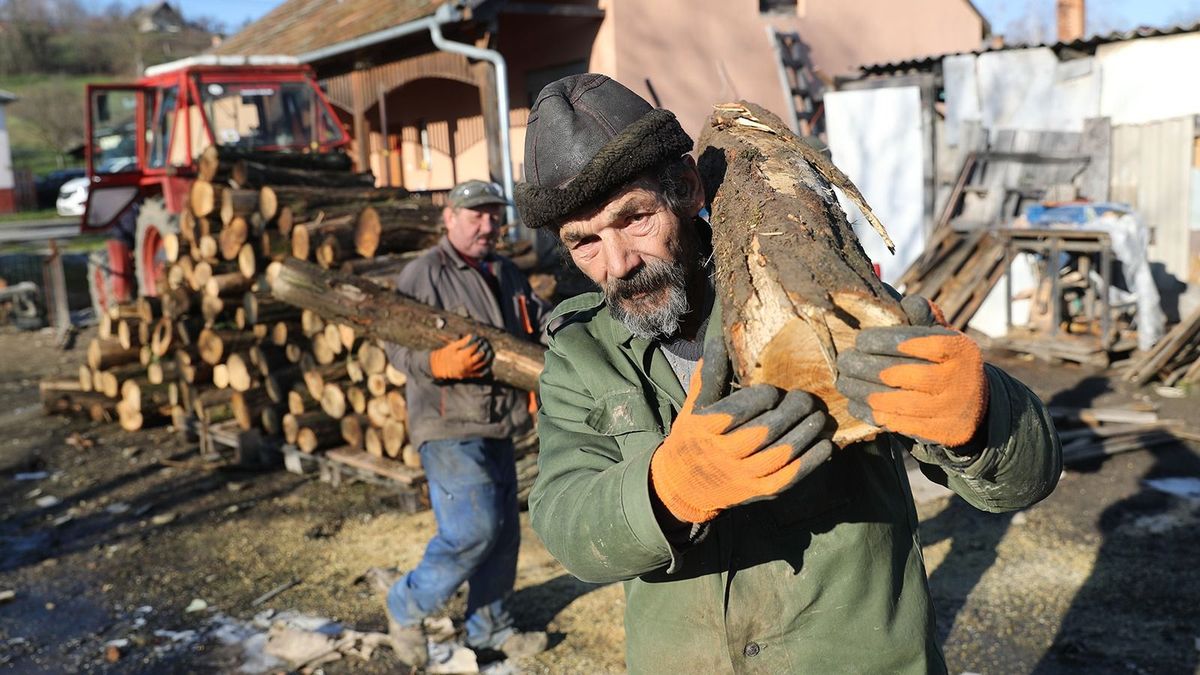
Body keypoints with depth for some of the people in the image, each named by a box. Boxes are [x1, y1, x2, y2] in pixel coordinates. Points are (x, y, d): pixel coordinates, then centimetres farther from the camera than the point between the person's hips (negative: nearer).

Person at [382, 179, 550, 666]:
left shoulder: (507, 274, 16)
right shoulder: (424, 274, -9)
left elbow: (541, 324, 21)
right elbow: (399, 344, -17)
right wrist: (437, 363, -35)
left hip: (497, 425, 8)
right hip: (450, 429, -8)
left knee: (503, 530, 13)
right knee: (474, 530, -13)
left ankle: (489, 625, 28)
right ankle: (407, 606, 9)